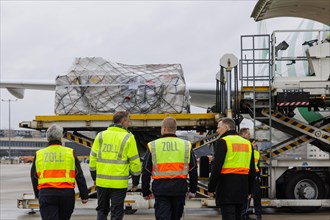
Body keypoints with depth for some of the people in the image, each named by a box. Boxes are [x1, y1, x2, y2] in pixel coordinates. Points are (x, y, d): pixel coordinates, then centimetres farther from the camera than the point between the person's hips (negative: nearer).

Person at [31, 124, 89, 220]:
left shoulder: (39, 154, 7)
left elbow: (34, 178, 13)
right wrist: (84, 195, 8)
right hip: (67, 194, 0)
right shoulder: (70, 153, 3)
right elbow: (79, 176, 3)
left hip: (46, 194, 0)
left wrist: (38, 195, 26)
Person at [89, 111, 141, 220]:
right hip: (119, 183, -3)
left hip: (101, 181, 3)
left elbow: (93, 157, 7)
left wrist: (94, 177, 17)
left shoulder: (100, 136, 6)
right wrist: (136, 181, 6)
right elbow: (134, 161, -4)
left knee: (102, 210, 17)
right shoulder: (128, 138, -4)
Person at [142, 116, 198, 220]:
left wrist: (146, 192, 12)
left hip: (161, 189, -2)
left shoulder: (153, 146, 1)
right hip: (180, 188, 2)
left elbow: (146, 172, 3)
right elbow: (193, 171, 9)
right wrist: (192, 190, 17)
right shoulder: (186, 145, 6)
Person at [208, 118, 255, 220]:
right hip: (242, 186, 7)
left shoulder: (223, 142, -7)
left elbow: (216, 167, -13)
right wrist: (248, 190, 22)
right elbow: (252, 170, 17)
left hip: (227, 186, -7)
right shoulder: (247, 143, 15)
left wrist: (211, 188, -8)